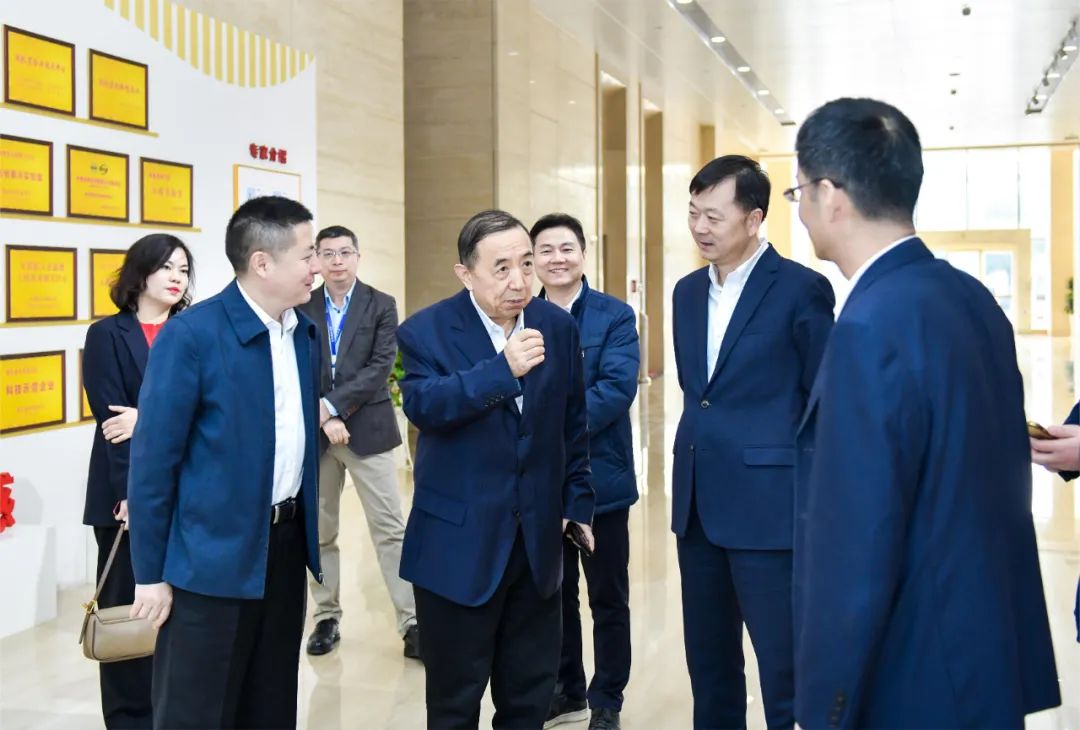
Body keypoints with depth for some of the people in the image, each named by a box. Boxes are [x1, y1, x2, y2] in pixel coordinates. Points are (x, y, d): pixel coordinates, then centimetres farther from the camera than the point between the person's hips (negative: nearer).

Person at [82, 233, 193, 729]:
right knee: (127, 606, 3)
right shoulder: (107, 335, 1)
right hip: (127, 492, -2)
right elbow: (110, 419, -7)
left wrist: (147, 418, -18)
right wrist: (132, 492, -15)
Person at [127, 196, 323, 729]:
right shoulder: (190, 335, -15)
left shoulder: (305, 332, 6)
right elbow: (153, 459, -13)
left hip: (286, 543, 7)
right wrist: (151, 573, -11)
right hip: (212, 554, -6)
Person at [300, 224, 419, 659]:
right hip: (316, 431, 2)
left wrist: (333, 405, -16)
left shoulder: (381, 306, 2)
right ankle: (327, 617, 21)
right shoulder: (302, 309, 6)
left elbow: (380, 367, -8)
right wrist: (323, 418, -13)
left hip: (367, 428, -2)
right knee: (319, 531, 9)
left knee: (390, 528, -3)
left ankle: (411, 623, -1)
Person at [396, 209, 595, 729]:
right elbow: (422, 405, -26)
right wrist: (502, 369, -33)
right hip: (458, 542, -3)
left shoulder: (559, 327, 3)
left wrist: (577, 502, 12)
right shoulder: (426, 331, -9)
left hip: (537, 539, 4)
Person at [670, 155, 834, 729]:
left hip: (768, 504, -7)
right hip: (698, 500, 7)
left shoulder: (801, 289, -9)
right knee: (708, 662, 16)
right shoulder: (687, 291, 12)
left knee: (784, 670, 1)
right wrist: (700, 450, 15)